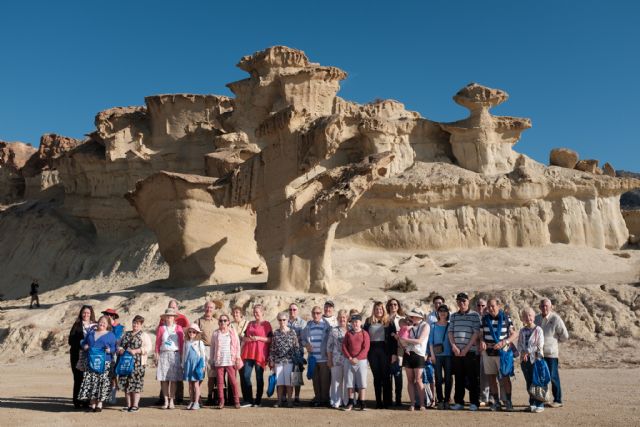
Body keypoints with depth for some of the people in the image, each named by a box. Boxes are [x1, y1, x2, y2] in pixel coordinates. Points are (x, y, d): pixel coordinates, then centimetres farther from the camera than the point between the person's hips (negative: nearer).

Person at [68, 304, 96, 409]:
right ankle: (77, 402, 5)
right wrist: (81, 344, -15)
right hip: (78, 357, -1)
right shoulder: (77, 325, 6)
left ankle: (86, 401, 8)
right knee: (78, 379, -2)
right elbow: (71, 340, -1)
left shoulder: (95, 326, 9)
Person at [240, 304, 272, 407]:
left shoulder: (266, 324, 2)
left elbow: (270, 339, -3)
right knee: (246, 376, -3)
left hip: (260, 354, -4)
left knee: (259, 377, 1)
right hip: (248, 353, 4)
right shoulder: (250, 324, 17)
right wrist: (241, 350, 9)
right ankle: (250, 400, 8)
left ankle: (258, 401, 10)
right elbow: (245, 338, 20)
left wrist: (258, 338, -13)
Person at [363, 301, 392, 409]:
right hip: (372, 350, 2)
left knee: (385, 376, 0)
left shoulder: (388, 321, 2)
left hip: (384, 350, -2)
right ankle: (378, 402, 13)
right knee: (376, 376, 7)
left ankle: (387, 402, 8)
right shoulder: (368, 321, 9)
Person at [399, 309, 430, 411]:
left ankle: (422, 404, 2)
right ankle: (412, 403, 7)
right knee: (410, 380, 3)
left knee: (418, 380, -7)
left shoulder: (425, 325, -1)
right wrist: (405, 346, -7)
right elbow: (402, 341, 14)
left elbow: (420, 341, -10)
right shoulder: (411, 326, 13)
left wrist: (405, 339, -6)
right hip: (408, 353, 5)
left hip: (418, 354, -5)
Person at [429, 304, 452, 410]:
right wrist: (432, 354, -2)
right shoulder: (434, 326, 7)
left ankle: (447, 400, 9)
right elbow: (430, 341, 6)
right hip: (437, 356, 0)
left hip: (448, 355, 0)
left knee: (448, 378, 0)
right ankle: (440, 401, 7)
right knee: (438, 379, 0)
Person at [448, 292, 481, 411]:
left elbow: (476, 333, -6)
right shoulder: (453, 316, 12)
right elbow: (450, 332, 8)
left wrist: (466, 348, -11)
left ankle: (474, 402, 9)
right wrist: (454, 346, -6)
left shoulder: (475, 315, 0)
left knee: (472, 378, 1)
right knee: (459, 378, 8)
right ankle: (458, 402, 15)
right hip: (456, 351, 3)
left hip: (471, 351, -3)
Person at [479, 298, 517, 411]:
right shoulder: (484, 319, 8)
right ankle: (496, 402, 17)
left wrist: (504, 342, -13)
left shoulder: (506, 318, 1)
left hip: (502, 351, -3)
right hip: (488, 351, 3)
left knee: (505, 377, -4)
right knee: (491, 377, 6)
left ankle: (508, 402, 7)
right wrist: (482, 342, -9)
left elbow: (514, 334, 2)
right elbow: (480, 334, 12)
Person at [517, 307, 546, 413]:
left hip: (535, 359, -5)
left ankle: (540, 405, 7)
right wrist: (523, 352, -9)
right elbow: (519, 345, 10)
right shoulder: (522, 331, 11)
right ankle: (532, 403, 20)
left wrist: (528, 352, -11)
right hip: (524, 360, 5)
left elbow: (539, 346, -11)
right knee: (529, 383, 10)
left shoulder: (538, 330, -5)